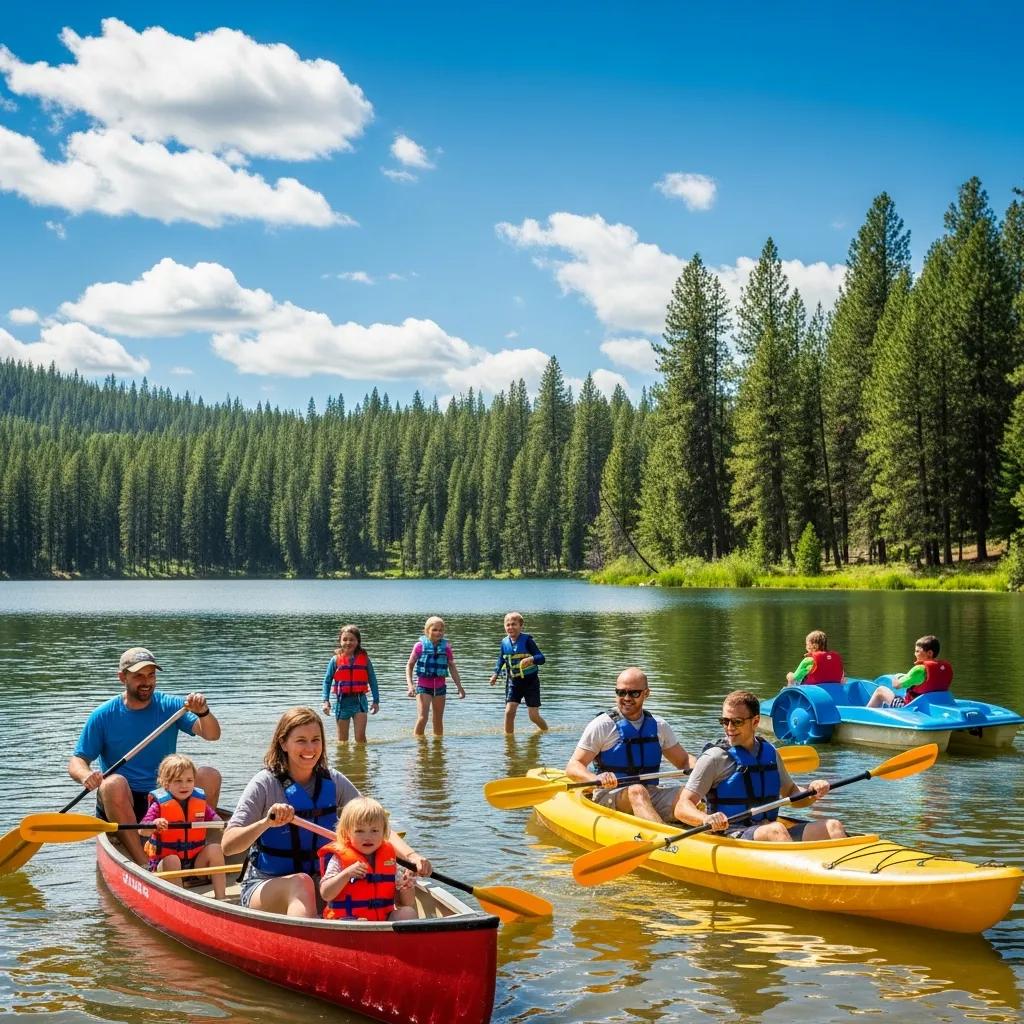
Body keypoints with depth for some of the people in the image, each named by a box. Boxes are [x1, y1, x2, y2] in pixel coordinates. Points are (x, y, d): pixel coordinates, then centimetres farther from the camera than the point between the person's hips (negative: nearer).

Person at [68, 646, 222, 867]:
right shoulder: (103, 715, 1)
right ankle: (143, 863, -34)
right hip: (121, 802, -1)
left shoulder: (170, 706, 3)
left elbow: (212, 734, -9)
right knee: (114, 783, -34)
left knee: (210, 776, -21)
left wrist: (203, 713, -31)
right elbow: (76, 762, 0)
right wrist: (86, 775, -25)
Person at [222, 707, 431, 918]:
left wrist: (411, 855, -18)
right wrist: (267, 822, -34)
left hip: (319, 882, 4)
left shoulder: (333, 782, 3)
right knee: (300, 883, -37)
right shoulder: (265, 783, -9)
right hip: (264, 887, -4)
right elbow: (228, 846, -16)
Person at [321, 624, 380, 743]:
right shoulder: (336, 660, 0)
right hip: (342, 701, 0)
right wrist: (326, 701, -6)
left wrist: (376, 700, 5)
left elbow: (372, 680, 7)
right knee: (342, 740, 8)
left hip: (359, 700, 0)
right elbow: (327, 681, 3)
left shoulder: (364, 659, 2)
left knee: (360, 737, -8)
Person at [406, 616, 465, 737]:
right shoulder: (420, 645, -6)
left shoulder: (445, 647, 2)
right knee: (422, 717, -14)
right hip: (423, 686, -3)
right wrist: (410, 685, -12)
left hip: (440, 686, 3)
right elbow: (409, 665, -1)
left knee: (438, 720, 11)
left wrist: (460, 687, 11)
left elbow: (452, 667, 10)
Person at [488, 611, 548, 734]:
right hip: (513, 682, 4)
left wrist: (531, 659, -37)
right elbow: (501, 660, 17)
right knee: (509, 711, -11)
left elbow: (541, 658, -17)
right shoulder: (505, 642, 0)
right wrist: (495, 674, 3)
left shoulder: (526, 640, -13)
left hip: (530, 681, -3)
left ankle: (546, 731, 26)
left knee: (533, 715, -2)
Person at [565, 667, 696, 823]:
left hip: (651, 795, 5)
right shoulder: (602, 725, -1)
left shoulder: (659, 726, 13)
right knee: (637, 790, -36)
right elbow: (573, 767, -6)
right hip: (608, 797, -5)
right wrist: (596, 779, -28)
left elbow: (684, 760, 22)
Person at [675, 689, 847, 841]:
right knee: (775, 830, -35)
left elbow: (791, 793, 28)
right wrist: (706, 819, -31)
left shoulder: (769, 752, 15)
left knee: (832, 826, -12)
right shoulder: (715, 758, -3)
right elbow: (682, 808, -9)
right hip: (729, 836, -6)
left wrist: (811, 793, 4)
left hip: (768, 834, 6)